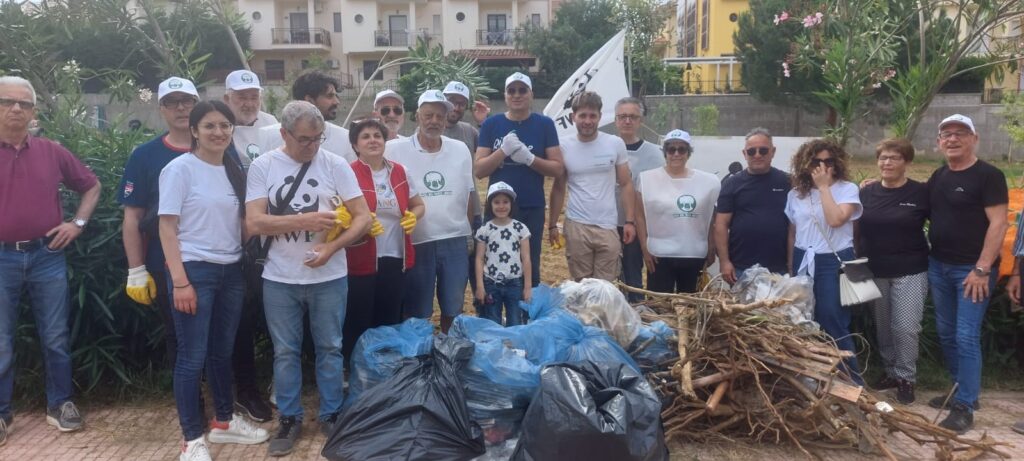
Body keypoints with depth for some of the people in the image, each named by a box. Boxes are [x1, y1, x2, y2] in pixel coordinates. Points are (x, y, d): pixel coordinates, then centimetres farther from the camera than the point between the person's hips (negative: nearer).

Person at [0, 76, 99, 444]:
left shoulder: (52, 152, 3)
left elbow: (91, 186, 16)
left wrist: (78, 223, 5)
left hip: (47, 255, 2)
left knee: (56, 337, 9)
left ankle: (60, 404, 22)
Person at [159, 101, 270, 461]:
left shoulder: (235, 171, 10)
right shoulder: (180, 168, -8)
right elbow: (167, 227, -11)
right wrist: (179, 281, -16)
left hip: (231, 271, 6)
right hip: (194, 269, -6)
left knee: (223, 351, 16)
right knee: (192, 357, 0)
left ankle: (224, 422, 31)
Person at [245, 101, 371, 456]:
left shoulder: (336, 165, -4)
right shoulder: (262, 166, -3)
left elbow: (363, 218, -5)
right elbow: (254, 223, -10)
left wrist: (332, 247, -19)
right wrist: (305, 220, -18)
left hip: (329, 277, 0)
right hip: (279, 279, 0)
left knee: (329, 348, 11)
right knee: (285, 352, 11)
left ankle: (332, 416, 26)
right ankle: (290, 420, 26)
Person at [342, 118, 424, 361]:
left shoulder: (399, 172, 8)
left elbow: (418, 205, 20)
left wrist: (413, 217, -2)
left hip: (395, 259, 5)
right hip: (361, 261, -4)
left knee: (390, 323, 14)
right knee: (358, 326, 3)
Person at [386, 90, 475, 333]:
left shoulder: (460, 149, 5)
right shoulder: (396, 150, -6)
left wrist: (470, 232, 12)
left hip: (455, 241, 3)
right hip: (416, 243, -3)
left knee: (453, 308, 14)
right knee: (416, 312, 8)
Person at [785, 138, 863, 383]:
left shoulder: (848, 189, -4)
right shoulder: (795, 193, 8)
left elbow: (835, 220, -21)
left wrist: (824, 186, -15)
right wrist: (791, 267, 13)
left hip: (834, 262, -4)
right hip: (803, 262, 4)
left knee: (833, 324, -6)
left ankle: (852, 381, 8)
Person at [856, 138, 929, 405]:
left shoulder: (921, 193, -7)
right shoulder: (867, 193, 3)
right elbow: (857, 229, 11)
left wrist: (931, 254, -7)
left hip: (910, 272, -4)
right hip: (874, 272, 4)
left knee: (906, 328, -6)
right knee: (882, 327, 13)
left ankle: (906, 378, 11)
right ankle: (890, 372, 29)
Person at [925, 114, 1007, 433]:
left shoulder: (988, 175, -10)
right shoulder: (938, 176, 11)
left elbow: (998, 223, -15)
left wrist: (982, 269, -19)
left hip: (971, 269, -7)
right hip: (938, 266, 7)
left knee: (966, 338, -6)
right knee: (946, 334, 14)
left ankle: (964, 408, 1)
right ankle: (962, 390, 28)